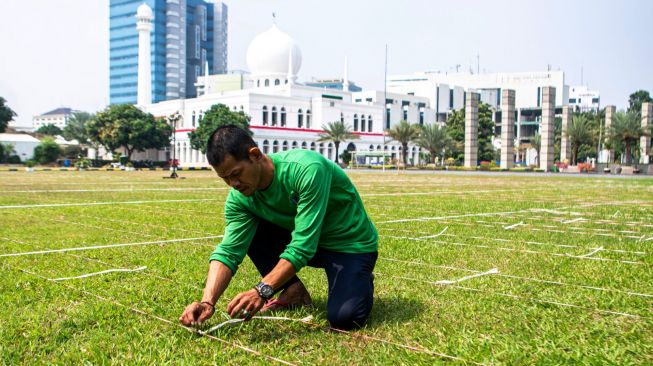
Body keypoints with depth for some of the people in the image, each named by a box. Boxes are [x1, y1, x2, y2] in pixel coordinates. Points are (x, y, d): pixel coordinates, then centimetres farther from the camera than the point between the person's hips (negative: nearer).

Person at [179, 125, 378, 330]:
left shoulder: (307, 169, -34)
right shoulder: (239, 198, -14)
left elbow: (303, 246, -37)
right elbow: (228, 251, -17)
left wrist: (262, 290, -42)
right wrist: (208, 302, -32)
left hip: (352, 243, -5)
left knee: (344, 319, -25)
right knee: (247, 233, -13)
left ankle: (362, 281, 10)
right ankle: (294, 292, 4)